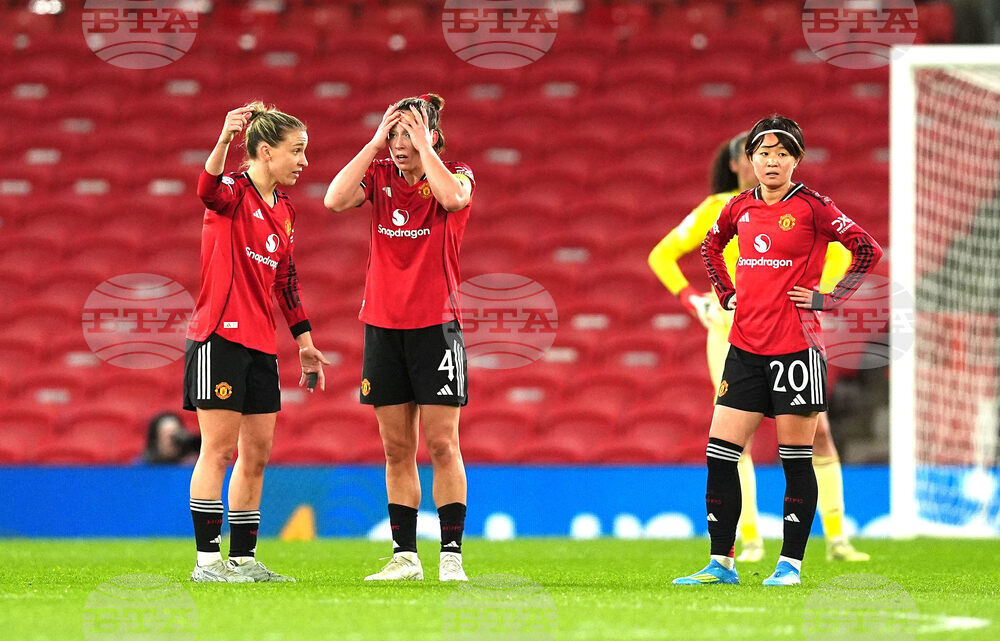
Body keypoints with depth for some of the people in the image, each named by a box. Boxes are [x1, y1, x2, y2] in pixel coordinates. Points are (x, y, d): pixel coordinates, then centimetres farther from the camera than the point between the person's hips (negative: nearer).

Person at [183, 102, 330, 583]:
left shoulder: (283, 210, 15)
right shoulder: (234, 192, -9)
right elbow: (209, 189, -35)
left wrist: (305, 341, 21)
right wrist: (224, 141, -53)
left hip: (261, 344, 8)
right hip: (220, 337, -8)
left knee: (257, 455, 9)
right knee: (219, 450, -7)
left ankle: (243, 559, 15)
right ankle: (207, 559, -5)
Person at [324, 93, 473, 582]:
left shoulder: (456, 175, -1)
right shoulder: (379, 176, 6)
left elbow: (453, 197, -26)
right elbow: (334, 200, -13)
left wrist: (423, 146, -17)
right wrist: (375, 142, -12)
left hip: (435, 326, -3)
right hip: (383, 326, 3)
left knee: (442, 445, -5)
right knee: (397, 449, 6)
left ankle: (452, 555, -2)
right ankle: (405, 556, 10)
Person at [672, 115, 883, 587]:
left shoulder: (812, 207, -6)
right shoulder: (740, 208, 9)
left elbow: (868, 250, -7)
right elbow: (710, 247, 30)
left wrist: (827, 299, -8)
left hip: (796, 347, -5)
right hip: (745, 347, 5)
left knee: (796, 460, 0)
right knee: (719, 454, 0)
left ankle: (791, 564, 7)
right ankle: (721, 563, 7)